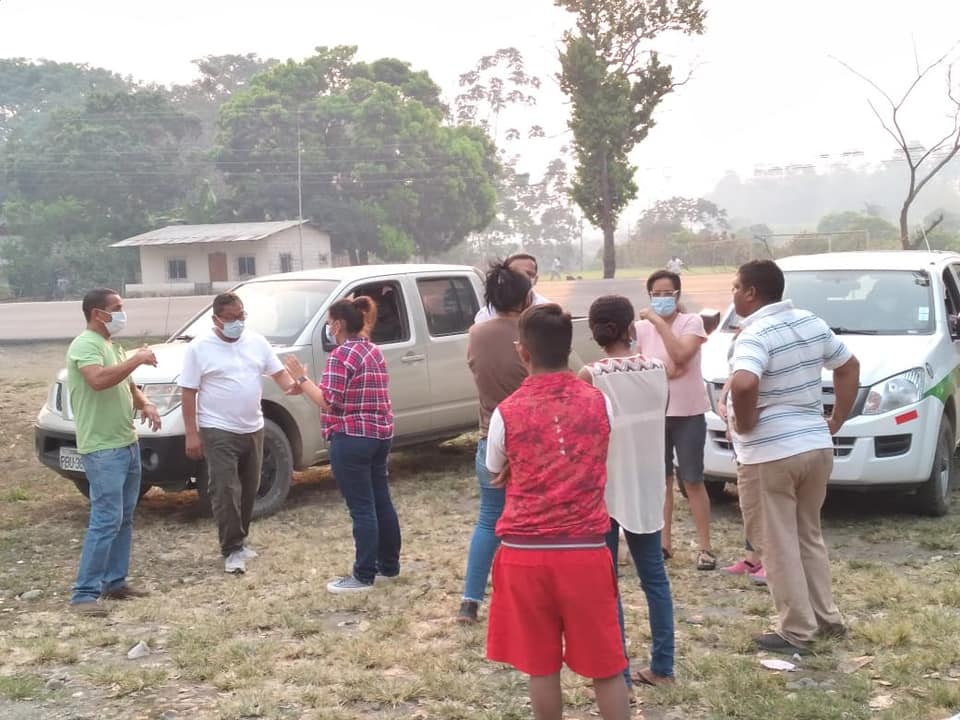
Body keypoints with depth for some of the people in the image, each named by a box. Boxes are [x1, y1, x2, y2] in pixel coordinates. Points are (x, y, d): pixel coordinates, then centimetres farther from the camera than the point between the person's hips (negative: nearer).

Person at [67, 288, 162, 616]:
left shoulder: (112, 345, 15)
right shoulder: (84, 345, -15)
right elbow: (99, 380, -35)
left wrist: (146, 404, 4)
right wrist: (138, 359, -25)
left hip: (128, 443, 10)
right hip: (102, 450, -10)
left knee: (124, 519, 13)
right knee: (106, 520, -12)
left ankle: (115, 583, 21)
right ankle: (85, 593, -7)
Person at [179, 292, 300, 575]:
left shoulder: (257, 342, 5)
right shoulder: (199, 348, -8)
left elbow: (278, 372, 7)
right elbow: (188, 393, -7)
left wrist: (291, 385, -18)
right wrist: (191, 434, -12)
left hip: (253, 429, 6)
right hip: (218, 432, -5)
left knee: (248, 490, 13)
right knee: (226, 492, -9)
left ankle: (238, 541, 27)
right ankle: (232, 550, -3)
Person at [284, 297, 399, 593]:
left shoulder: (341, 355, -15)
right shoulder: (374, 351, 13)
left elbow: (328, 402, -18)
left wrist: (301, 378, -10)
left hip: (352, 439, -9)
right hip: (380, 435, 9)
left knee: (362, 508, -4)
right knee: (382, 502, 15)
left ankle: (364, 576, 3)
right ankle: (389, 565, 26)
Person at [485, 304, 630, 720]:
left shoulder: (506, 413, -6)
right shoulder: (599, 403, -1)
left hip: (526, 554, -1)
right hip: (586, 552, 1)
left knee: (541, 667, 11)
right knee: (606, 665, 11)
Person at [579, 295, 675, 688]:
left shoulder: (591, 376, -15)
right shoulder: (657, 369, -2)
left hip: (604, 489, -4)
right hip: (647, 487, 5)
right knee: (654, 576, 16)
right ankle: (662, 666, 24)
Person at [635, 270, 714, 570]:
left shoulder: (692, 321, -9)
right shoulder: (642, 328, 1)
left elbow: (680, 355, -25)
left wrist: (658, 321, -23)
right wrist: (664, 370, -15)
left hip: (688, 413, -4)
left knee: (692, 481, 0)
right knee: (661, 479, 11)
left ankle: (705, 547, 5)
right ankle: (665, 542, 20)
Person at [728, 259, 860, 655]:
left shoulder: (755, 335, -17)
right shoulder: (813, 323, 8)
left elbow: (743, 385, -35)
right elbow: (849, 367, 18)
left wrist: (744, 425, -18)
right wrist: (836, 421, 17)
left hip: (772, 453, -8)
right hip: (816, 445, 8)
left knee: (780, 543, 3)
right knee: (810, 536, 21)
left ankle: (797, 631, 9)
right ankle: (826, 616, 28)